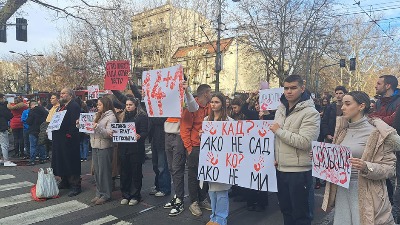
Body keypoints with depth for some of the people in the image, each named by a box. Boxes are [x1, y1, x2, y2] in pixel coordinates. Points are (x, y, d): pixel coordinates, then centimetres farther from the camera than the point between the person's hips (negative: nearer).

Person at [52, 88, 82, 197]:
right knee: (61, 160, 17)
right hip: (59, 139, 10)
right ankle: (65, 181, 31)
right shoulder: (61, 106, 18)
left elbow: (74, 122, -20)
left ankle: (76, 186, 3)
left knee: (71, 162, -5)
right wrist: (53, 129, 8)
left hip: (68, 139, -10)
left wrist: (69, 135, -23)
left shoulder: (74, 106, -13)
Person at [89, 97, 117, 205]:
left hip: (105, 147, -7)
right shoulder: (97, 116, 16)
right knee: (96, 171, 11)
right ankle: (99, 193, 22)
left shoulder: (111, 117, -7)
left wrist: (97, 127, -29)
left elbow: (108, 133, -17)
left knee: (104, 171, 0)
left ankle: (106, 194, 11)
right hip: (95, 146, 7)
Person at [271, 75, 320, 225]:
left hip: (299, 171, -7)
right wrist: (273, 156, 5)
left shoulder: (310, 113, -14)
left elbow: (304, 142, -25)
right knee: (285, 210, 21)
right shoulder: (280, 110, 9)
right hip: (280, 169, 7)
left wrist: (279, 130, -17)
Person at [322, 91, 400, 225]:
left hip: (364, 192, -5)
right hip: (341, 190, 5)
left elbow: (389, 167, -9)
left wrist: (366, 167, -26)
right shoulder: (342, 130, 7)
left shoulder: (376, 133, -9)